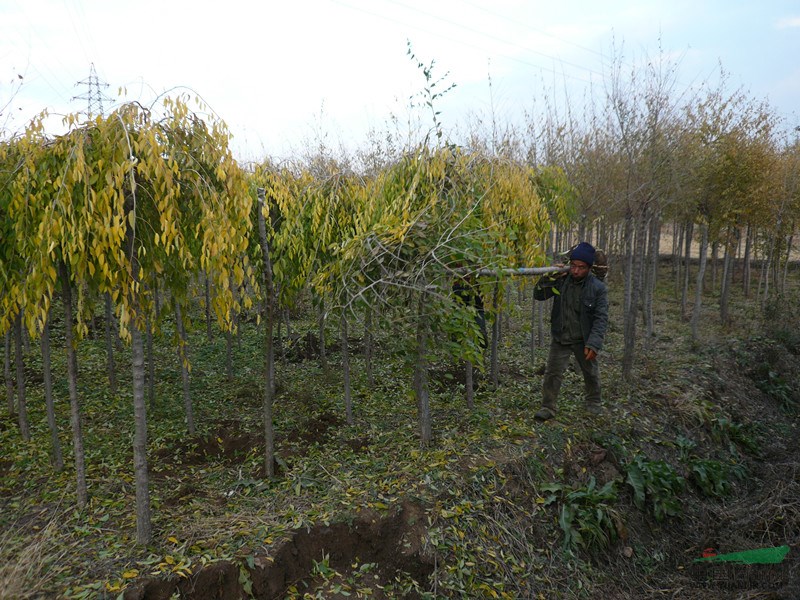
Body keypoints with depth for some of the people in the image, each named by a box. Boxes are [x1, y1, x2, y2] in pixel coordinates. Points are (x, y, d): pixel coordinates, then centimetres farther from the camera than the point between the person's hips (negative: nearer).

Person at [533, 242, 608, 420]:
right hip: (560, 339, 0)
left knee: (591, 373, 19)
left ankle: (593, 402, 42)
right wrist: (549, 277, -21)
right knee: (553, 372, -2)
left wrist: (594, 343, -27)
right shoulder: (561, 281, -8)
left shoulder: (598, 288, -14)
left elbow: (601, 318, -16)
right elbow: (538, 295, -5)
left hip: (583, 340, 0)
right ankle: (548, 407, 9)